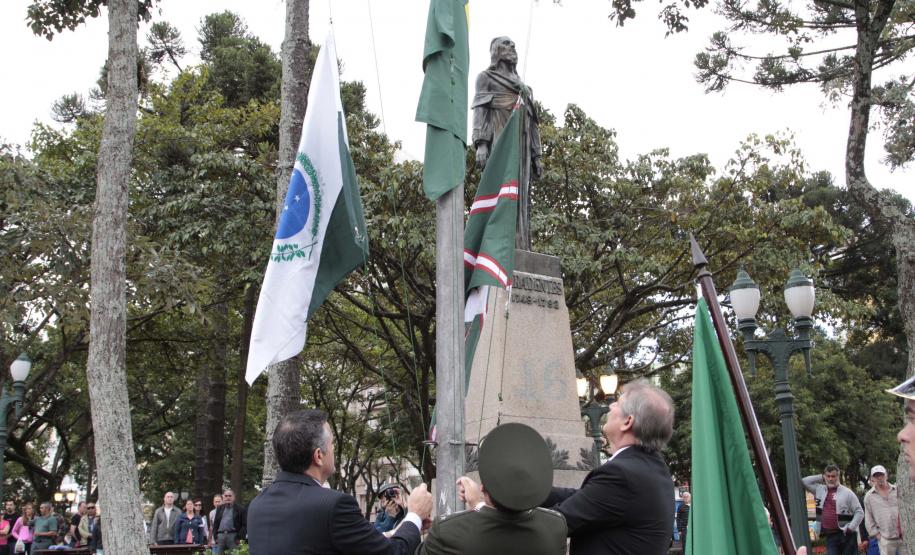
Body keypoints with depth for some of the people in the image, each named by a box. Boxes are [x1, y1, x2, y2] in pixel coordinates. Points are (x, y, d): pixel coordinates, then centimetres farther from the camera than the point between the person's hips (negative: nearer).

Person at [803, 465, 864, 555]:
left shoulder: (847, 492, -2)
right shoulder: (820, 490, 11)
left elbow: (859, 512, -3)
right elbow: (804, 482, 12)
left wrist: (851, 528, -13)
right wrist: (821, 477, 9)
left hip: (846, 535, -4)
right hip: (830, 536, 4)